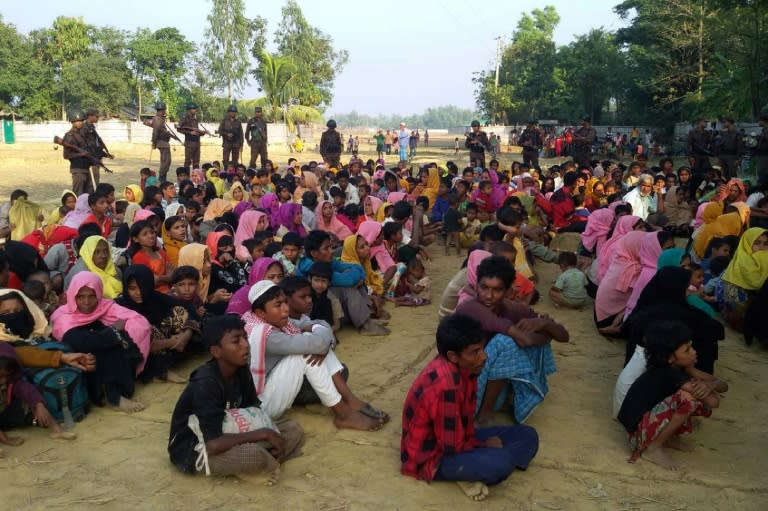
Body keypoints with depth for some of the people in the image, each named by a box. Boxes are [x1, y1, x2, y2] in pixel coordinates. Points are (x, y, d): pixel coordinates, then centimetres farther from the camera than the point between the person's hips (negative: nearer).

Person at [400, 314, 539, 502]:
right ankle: (466, 471, -3)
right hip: (432, 457, -9)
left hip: (455, 438, 9)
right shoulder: (446, 385, -33)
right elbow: (453, 447, -25)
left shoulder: (461, 367, -7)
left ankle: (468, 472, -5)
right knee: (499, 463, -34)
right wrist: (485, 445, -8)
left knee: (527, 436, 5)